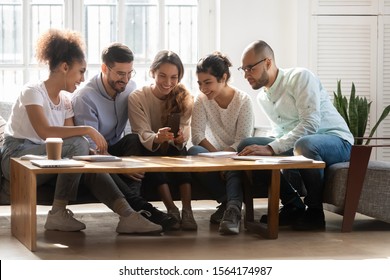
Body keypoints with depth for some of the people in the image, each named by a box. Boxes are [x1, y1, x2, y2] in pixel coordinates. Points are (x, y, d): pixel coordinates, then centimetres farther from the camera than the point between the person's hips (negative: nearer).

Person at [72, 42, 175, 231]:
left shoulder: (130, 88, 2)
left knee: (134, 139, -29)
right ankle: (141, 209, -50)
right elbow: (90, 145, -22)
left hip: (116, 149, 5)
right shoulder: (84, 97, -17)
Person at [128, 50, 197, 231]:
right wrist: (157, 138, -44)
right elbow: (142, 135, -20)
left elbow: (184, 133, -13)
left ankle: (187, 210, -38)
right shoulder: (137, 98, -12)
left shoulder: (184, 99, -5)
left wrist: (180, 139, -39)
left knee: (180, 150, -31)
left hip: (174, 152, 2)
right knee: (149, 153, -34)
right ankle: (171, 210, -39)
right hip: (147, 154, -2)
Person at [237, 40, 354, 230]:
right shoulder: (262, 97, 9)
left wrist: (271, 148, -33)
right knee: (246, 146, -8)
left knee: (304, 144, -41)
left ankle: (315, 211, -19)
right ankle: (293, 206, -4)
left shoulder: (300, 77, -15)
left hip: (336, 141, -8)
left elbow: (311, 123, -27)